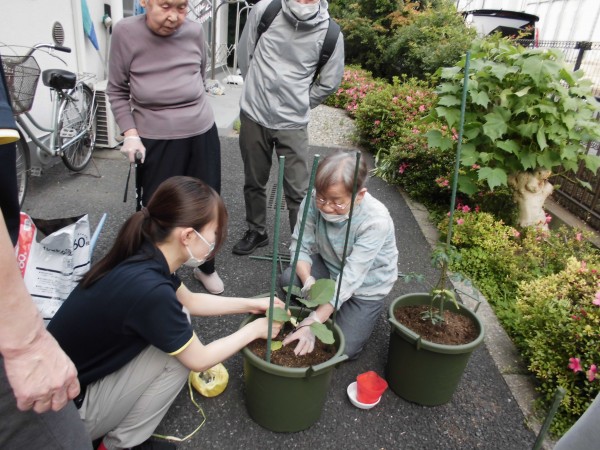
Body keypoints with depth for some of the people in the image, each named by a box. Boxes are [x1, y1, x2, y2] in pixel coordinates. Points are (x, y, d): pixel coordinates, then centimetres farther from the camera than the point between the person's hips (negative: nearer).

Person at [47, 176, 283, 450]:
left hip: (75, 376, 8)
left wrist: (250, 304, 8)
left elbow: (190, 301, 12)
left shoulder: (145, 256, -7)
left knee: (176, 321, 5)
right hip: (66, 410, -8)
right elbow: (199, 359, -17)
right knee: (182, 351, -13)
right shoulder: (148, 288, -32)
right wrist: (254, 330, -4)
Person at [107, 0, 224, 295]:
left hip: (202, 135, 3)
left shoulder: (194, 32, -4)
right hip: (155, 141, -2)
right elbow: (117, 91, 0)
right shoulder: (125, 33, -9)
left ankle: (206, 267, 36)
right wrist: (130, 133, -9)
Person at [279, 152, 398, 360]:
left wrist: (313, 323, -41)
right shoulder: (313, 201, -26)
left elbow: (350, 279, -36)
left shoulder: (376, 221, -35)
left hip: (366, 284, -3)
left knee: (342, 350, -9)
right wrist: (308, 281, -39)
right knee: (288, 280, -24)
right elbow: (301, 247, -18)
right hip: (330, 265, 3)